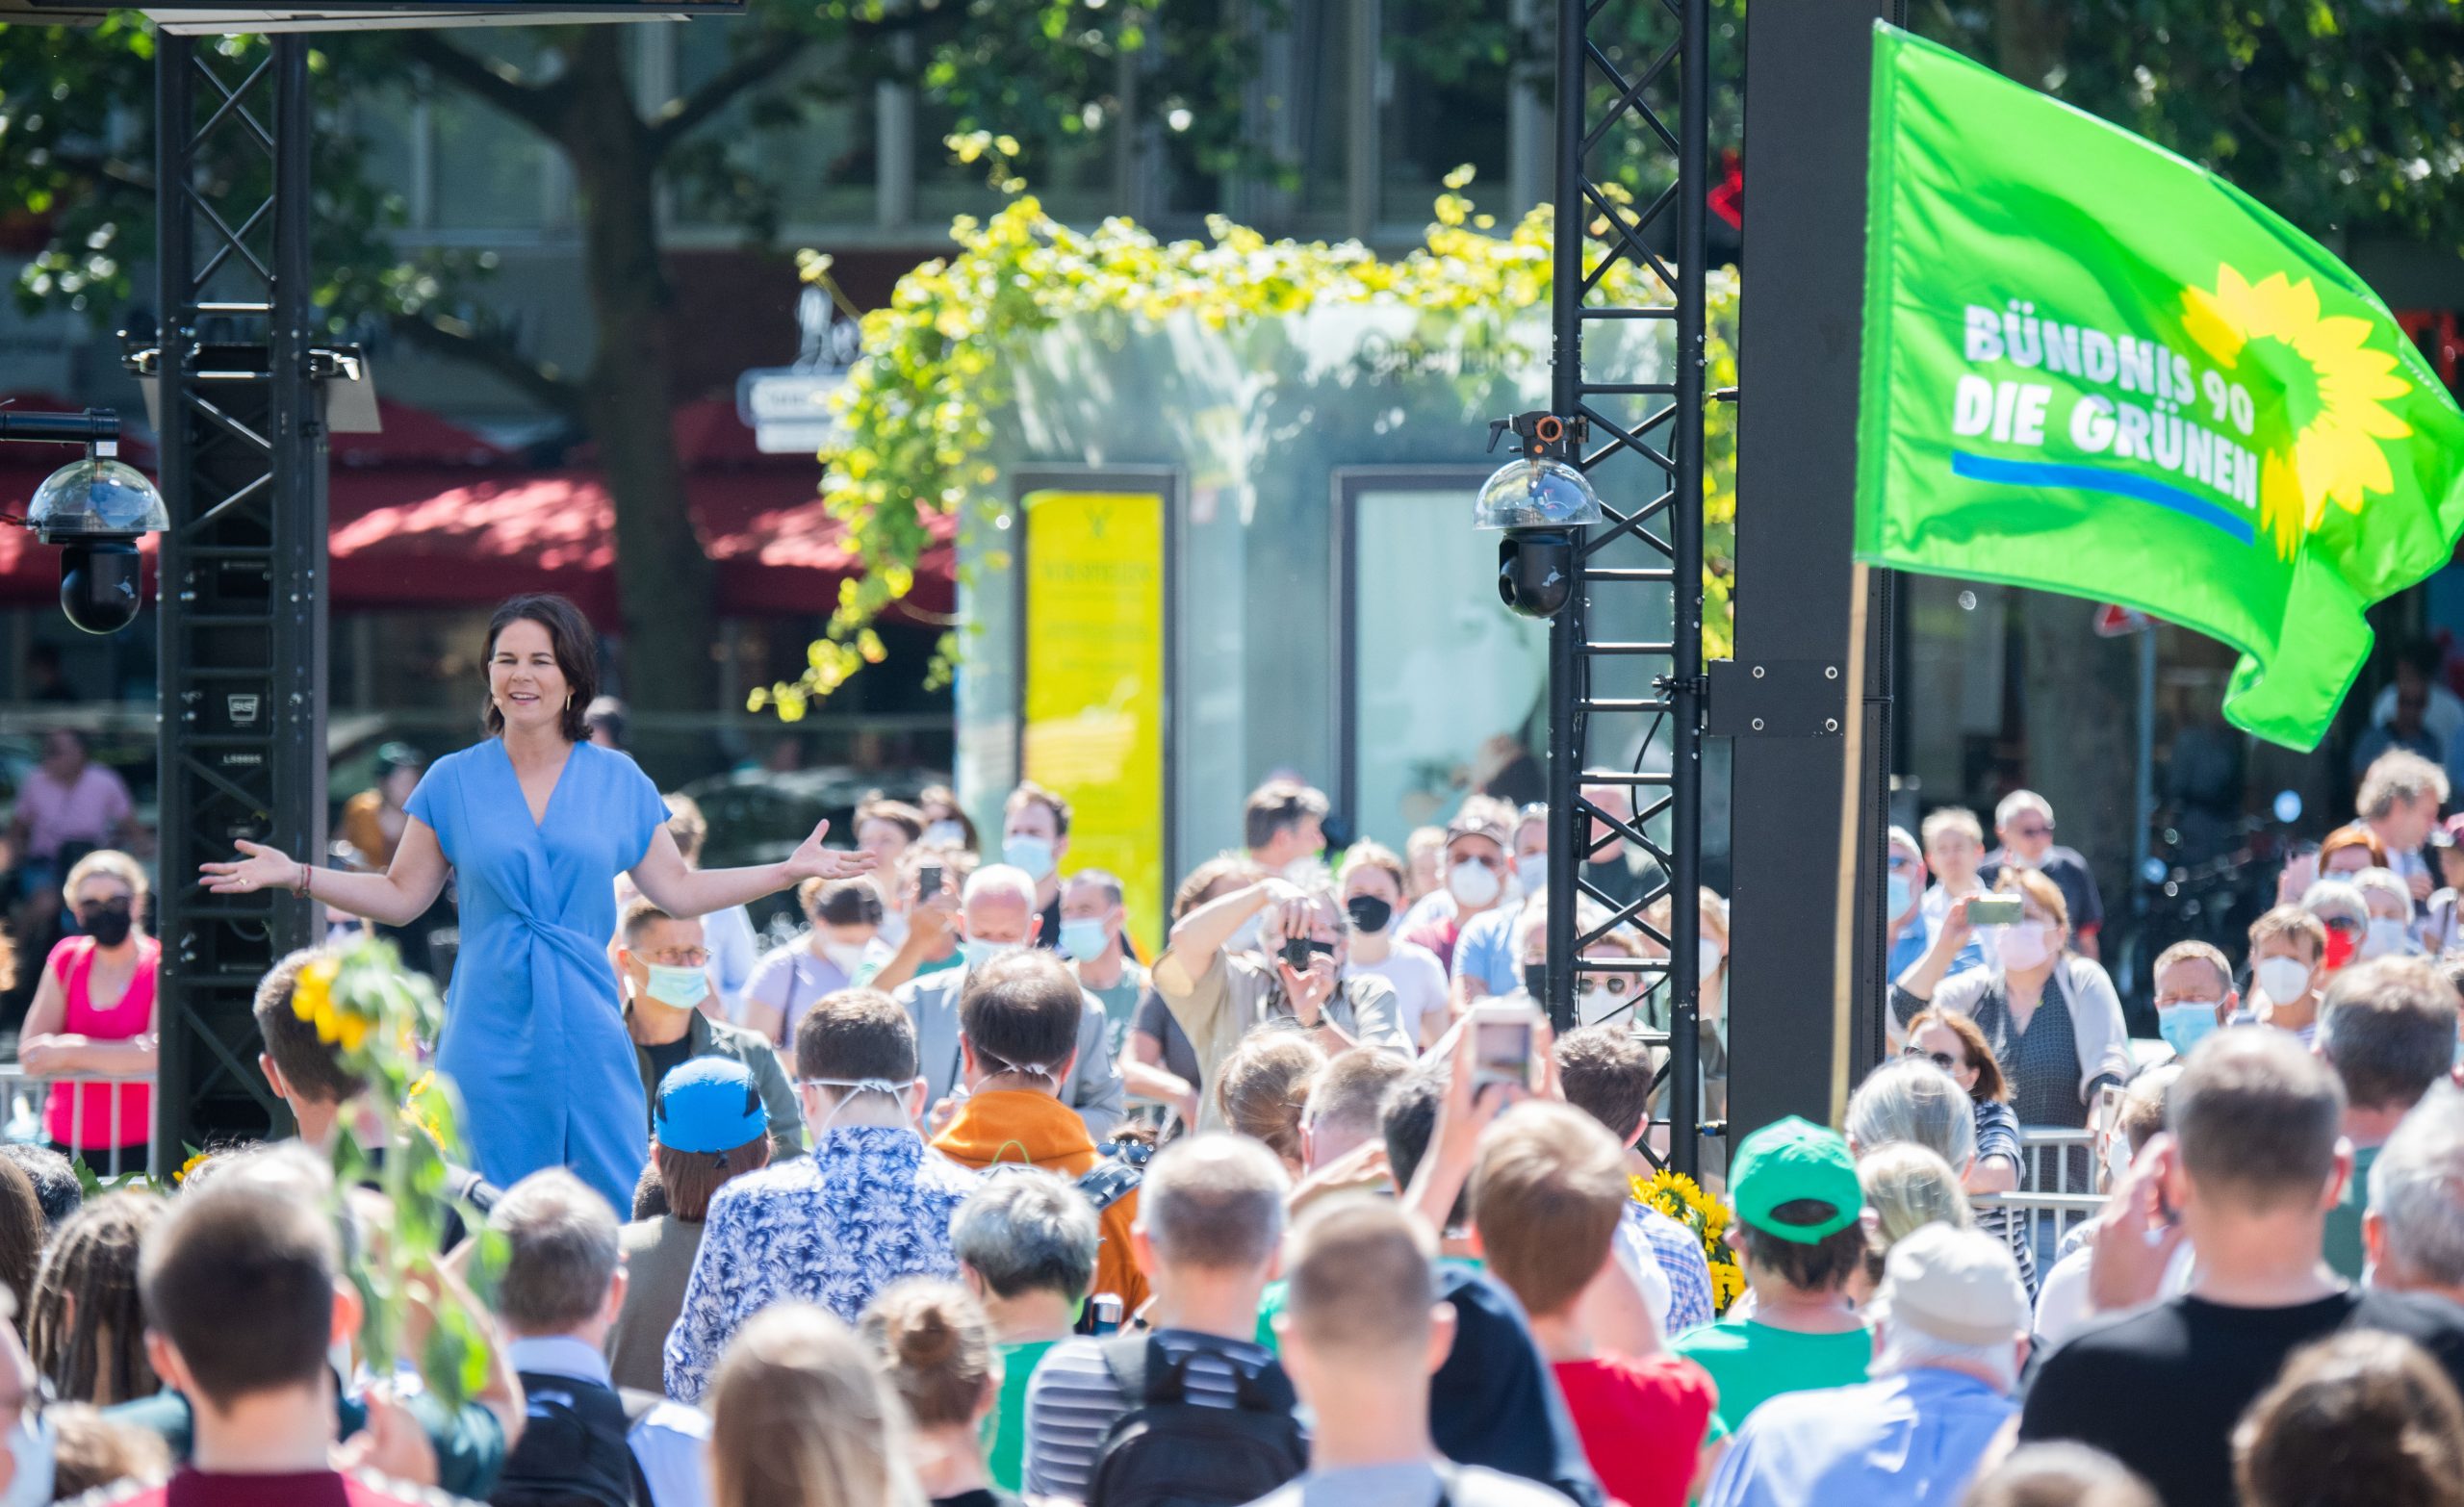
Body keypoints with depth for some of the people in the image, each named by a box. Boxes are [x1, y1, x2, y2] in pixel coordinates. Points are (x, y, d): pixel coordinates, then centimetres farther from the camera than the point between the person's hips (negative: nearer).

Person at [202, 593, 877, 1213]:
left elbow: (679, 890, 13)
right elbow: (400, 897, 10)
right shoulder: (453, 782, 6)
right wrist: (294, 875, 0)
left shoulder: (617, 780, 9)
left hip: (587, 1032, 1)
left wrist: (790, 869, 7)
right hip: (491, 1038, -1)